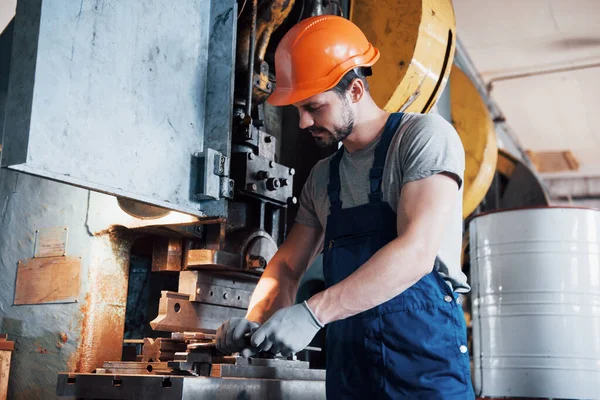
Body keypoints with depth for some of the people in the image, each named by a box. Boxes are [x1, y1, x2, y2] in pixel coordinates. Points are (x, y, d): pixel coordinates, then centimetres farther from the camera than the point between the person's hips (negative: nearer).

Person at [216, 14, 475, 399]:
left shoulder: (425, 135, -7)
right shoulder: (322, 177, 14)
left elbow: (417, 252, -19)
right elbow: (287, 265, 17)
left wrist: (313, 311, -25)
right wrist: (256, 320, -4)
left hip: (424, 356, -5)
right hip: (346, 363, 6)